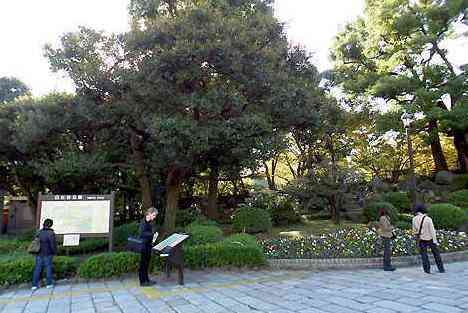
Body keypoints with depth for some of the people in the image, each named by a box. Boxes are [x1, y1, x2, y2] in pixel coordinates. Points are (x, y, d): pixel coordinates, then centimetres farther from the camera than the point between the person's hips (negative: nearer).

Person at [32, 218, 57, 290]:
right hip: (48, 254, -5)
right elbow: (53, 244, -15)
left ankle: (35, 285, 9)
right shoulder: (51, 233, -15)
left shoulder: (39, 232, 4)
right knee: (48, 268, 5)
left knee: (37, 268, 8)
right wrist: (55, 252, 1)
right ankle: (49, 283, 9)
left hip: (39, 254, 5)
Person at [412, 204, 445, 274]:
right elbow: (432, 231, -14)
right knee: (436, 254, 14)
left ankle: (427, 269, 10)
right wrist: (435, 241, -9)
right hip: (430, 239, -1)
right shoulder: (428, 219, -18)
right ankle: (441, 269, 22)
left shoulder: (414, 219, -9)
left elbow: (414, 230, 0)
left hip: (422, 239, 1)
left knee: (424, 255, 10)